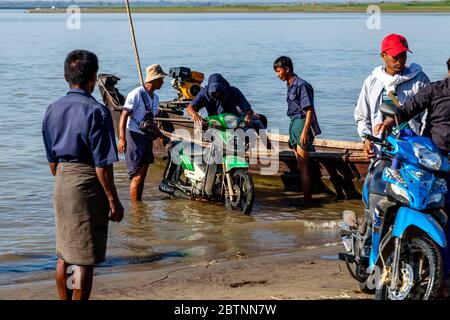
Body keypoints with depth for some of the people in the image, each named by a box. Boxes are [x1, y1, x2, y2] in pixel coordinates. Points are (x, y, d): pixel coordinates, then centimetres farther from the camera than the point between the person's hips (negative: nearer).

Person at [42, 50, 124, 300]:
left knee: (64, 254, 17)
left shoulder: (53, 110, 7)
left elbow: (52, 160, 13)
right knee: (85, 259, 0)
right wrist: (113, 200, -9)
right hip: (87, 186, -7)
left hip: (61, 185, 7)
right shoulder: (96, 112, -14)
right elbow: (102, 164, -15)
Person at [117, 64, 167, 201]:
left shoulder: (155, 97, 14)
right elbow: (124, 116, -18)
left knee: (142, 175, 11)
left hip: (148, 138, 8)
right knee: (137, 176, -7)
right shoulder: (136, 94, -13)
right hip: (135, 137, -8)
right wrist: (121, 138, -27)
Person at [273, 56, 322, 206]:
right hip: (294, 124, 10)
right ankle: (308, 197, 21)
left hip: (303, 124, -10)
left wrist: (305, 131, -24)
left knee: (302, 167, -10)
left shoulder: (301, 85, -15)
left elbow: (309, 110, -19)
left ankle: (307, 200, -7)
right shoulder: (290, 86, 14)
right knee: (302, 165, 14)